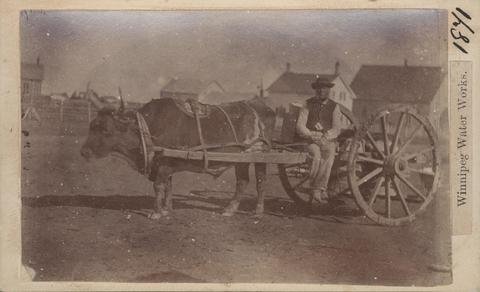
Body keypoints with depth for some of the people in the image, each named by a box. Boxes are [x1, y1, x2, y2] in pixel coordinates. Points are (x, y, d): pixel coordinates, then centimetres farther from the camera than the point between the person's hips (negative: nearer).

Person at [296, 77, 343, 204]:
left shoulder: (334, 107, 11)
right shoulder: (308, 104, 10)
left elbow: (336, 129, 2)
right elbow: (300, 127, 2)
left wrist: (324, 137, -16)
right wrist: (312, 135, -14)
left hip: (328, 141, 1)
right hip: (311, 141, -1)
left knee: (328, 156, -33)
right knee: (317, 156, -33)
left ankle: (317, 189, -28)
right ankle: (323, 190, -25)